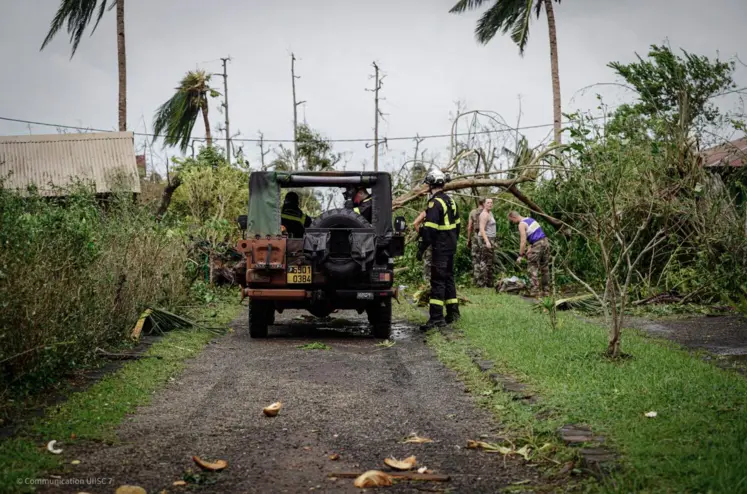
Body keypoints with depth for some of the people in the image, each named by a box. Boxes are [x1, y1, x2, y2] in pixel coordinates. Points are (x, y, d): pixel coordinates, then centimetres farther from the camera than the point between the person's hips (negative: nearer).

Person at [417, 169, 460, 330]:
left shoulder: (435, 203, -16)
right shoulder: (450, 201, 12)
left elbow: (429, 229, -22)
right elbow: (457, 224, 19)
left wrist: (421, 248, -20)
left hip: (440, 248, -9)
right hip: (451, 246, 9)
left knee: (437, 281, -10)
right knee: (448, 278, 17)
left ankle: (436, 318, -13)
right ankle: (453, 313, 23)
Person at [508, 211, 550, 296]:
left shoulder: (522, 224, -9)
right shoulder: (530, 219, 18)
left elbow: (523, 241, -15)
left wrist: (520, 255, -11)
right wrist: (530, 248, 19)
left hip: (538, 244, -9)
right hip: (545, 241, 9)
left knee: (533, 268, -2)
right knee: (545, 268, 14)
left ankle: (534, 291, -7)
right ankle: (546, 290, 18)